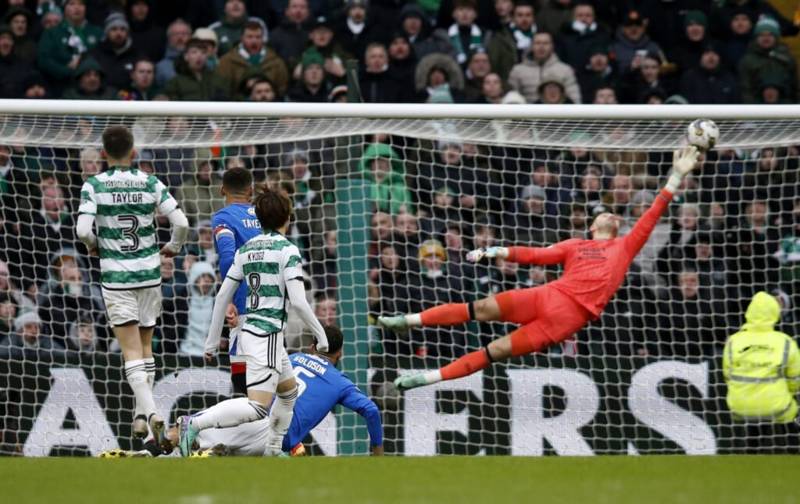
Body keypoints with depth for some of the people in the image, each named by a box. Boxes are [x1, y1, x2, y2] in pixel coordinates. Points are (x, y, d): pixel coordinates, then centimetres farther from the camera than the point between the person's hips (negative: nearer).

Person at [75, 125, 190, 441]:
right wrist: (174, 247, 14)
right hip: (149, 273, 2)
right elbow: (181, 223, -6)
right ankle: (141, 414, 18)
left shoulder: (94, 186, -6)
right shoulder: (151, 184, -1)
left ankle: (150, 412, -21)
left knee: (132, 350, -5)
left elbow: (83, 230, -16)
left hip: (115, 277, -2)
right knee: (146, 346, 16)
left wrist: (93, 245, 7)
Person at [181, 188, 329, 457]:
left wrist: (213, 339, 18)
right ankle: (195, 423, -26)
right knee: (258, 407, -16)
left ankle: (272, 453, 28)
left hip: (250, 331, 9)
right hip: (267, 336, -9)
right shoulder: (287, 250, -10)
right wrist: (321, 334, -4)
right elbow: (298, 301, -16)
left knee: (289, 390, 26)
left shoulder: (247, 249, 10)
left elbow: (222, 296, 11)